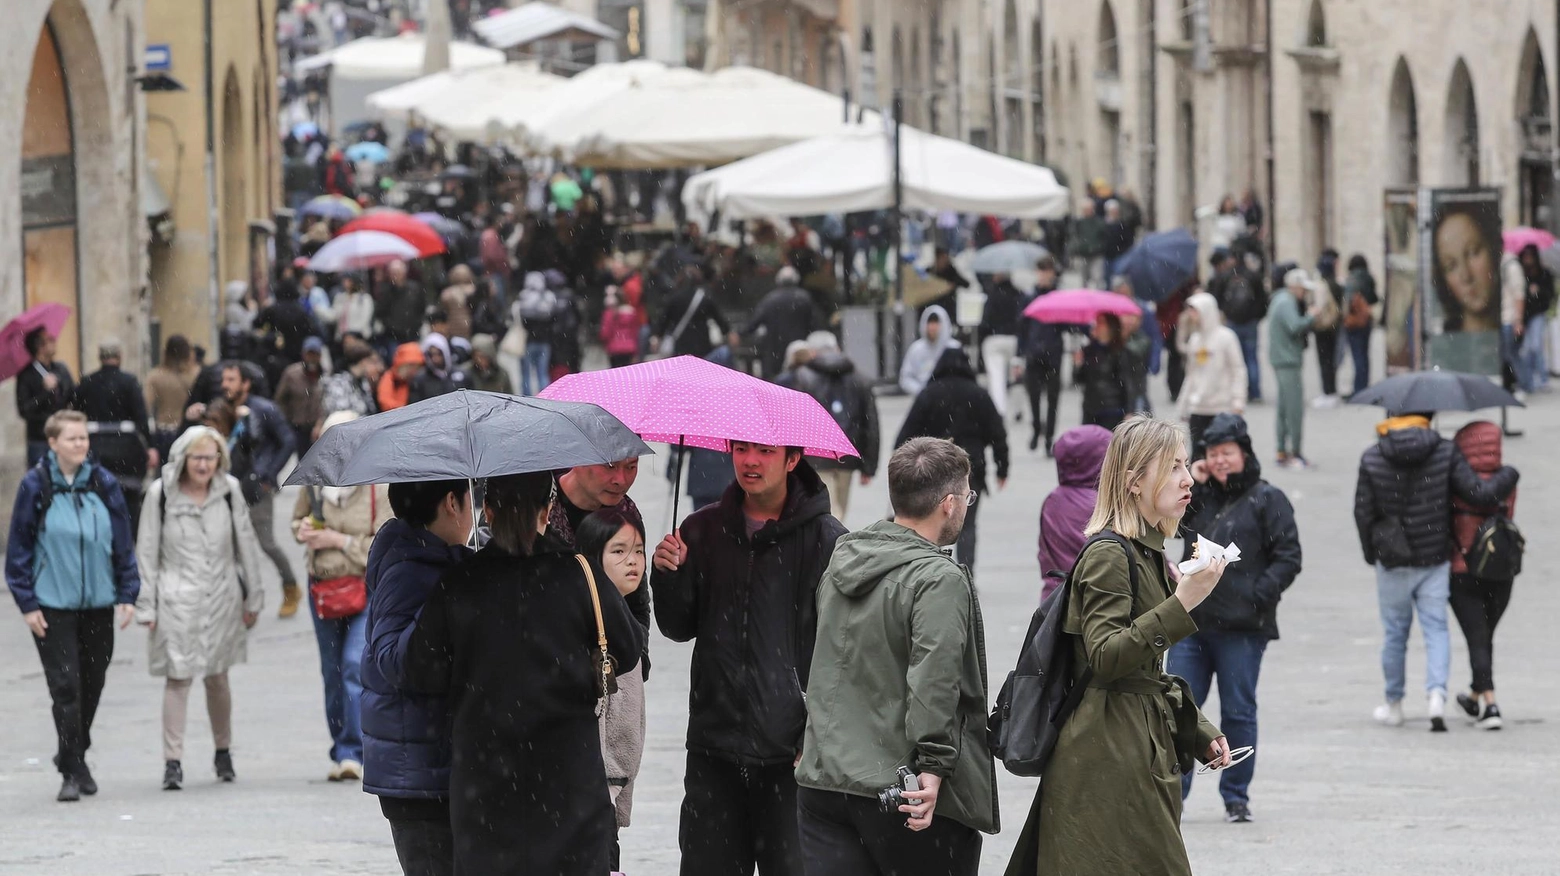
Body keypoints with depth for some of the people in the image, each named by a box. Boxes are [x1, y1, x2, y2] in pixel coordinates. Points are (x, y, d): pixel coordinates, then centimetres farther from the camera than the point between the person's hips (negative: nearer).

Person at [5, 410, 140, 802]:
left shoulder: (103, 484, 2)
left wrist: (127, 594, 3)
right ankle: (72, 772, -3)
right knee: (65, 686, -8)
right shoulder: (35, 486, -6)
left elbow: (123, 543, 8)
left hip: (98, 602, 3)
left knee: (92, 683, 11)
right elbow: (19, 547, -2)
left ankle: (74, 756, 31)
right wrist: (27, 603, -5)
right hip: (52, 605, -3)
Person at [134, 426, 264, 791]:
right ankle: (173, 761, -5)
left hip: (222, 597, 2)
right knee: (178, 677, -8)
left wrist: (252, 598, 10)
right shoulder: (161, 494, -5)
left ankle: (223, 752, 26)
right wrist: (146, 606, -2)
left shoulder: (229, 491, 2)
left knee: (217, 677, 10)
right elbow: (147, 552, -1)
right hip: (177, 599, -2)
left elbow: (245, 545, 9)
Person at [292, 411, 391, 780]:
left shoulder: (377, 485, -10)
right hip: (322, 585, 5)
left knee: (355, 665, -18)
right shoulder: (314, 480, 3)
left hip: (366, 587, -5)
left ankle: (352, 752, -17)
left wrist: (340, 541, -15)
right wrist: (303, 530, -3)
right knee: (333, 673, 11)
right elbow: (298, 519, 20)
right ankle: (341, 752, 21)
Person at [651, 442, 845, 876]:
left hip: (790, 751, -4)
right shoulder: (703, 531, 8)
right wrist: (668, 576, -7)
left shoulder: (825, 539, -5)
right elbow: (680, 628, 13)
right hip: (715, 744, 4)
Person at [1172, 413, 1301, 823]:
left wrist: (1258, 596, -15)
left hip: (1242, 627, -4)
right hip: (1192, 623, 4)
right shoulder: (1201, 496, 16)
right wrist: (1189, 484, 2)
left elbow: (1288, 558, -4)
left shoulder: (1268, 500, 0)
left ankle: (1236, 798, 12)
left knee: (1238, 713, 3)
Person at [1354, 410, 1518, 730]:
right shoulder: (1446, 452, -10)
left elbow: (1363, 513, -4)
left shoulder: (1372, 458, -8)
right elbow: (1479, 494, -13)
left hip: (1392, 563, 0)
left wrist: (1371, 554, 13)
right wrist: (1508, 475, 8)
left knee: (1394, 633, 14)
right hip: (1435, 560, 0)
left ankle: (1393, 705, 24)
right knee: (1436, 628, 6)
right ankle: (1437, 694, -15)